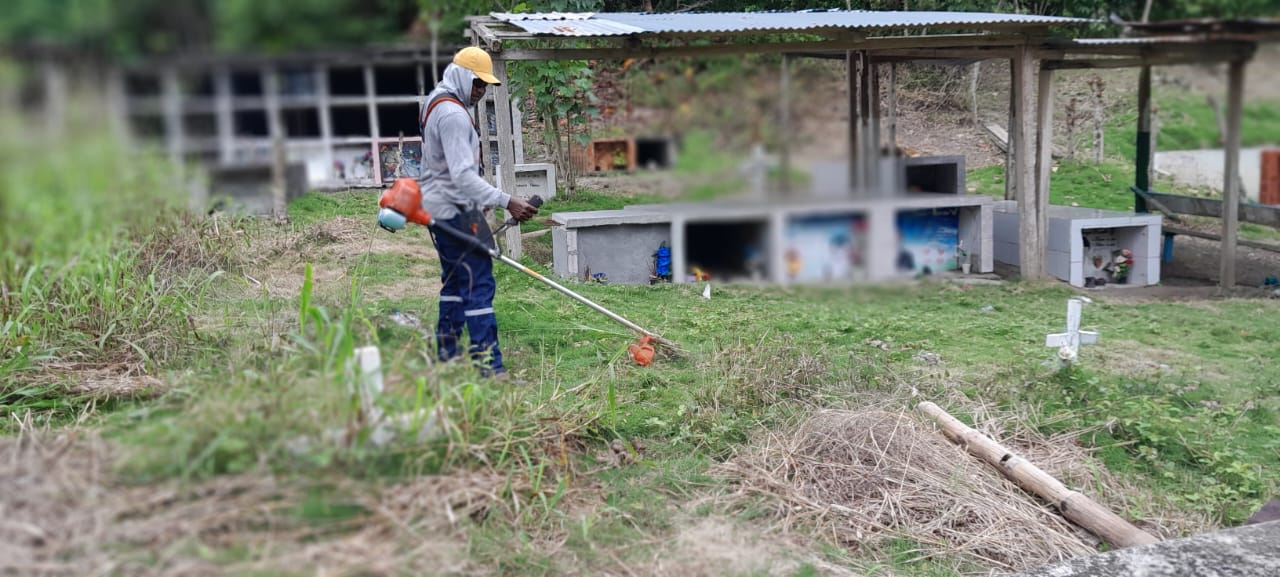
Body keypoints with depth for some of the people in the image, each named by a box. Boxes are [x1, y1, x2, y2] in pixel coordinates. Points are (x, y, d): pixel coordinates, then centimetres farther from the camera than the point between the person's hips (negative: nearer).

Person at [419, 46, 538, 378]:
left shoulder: (435, 104, 16)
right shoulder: (453, 114, -18)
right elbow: (463, 175, -28)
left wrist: (477, 201, 30)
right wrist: (506, 202, -33)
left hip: (440, 206, 11)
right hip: (455, 209, -11)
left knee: (455, 280, 17)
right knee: (478, 284, -12)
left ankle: (447, 354, 24)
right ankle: (489, 366, -13)